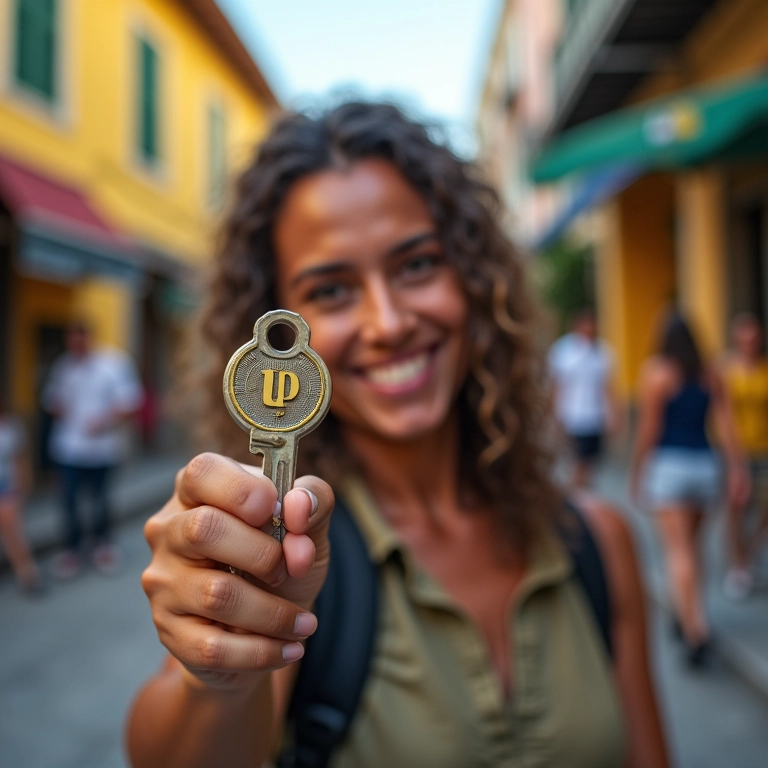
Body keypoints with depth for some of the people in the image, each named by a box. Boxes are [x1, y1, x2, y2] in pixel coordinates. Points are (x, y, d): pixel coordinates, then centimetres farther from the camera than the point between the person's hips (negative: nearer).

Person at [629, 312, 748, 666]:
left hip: (669, 466, -5)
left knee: (678, 551, -3)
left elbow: (648, 429, -9)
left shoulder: (655, 372, -8)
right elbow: (726, 425, 1)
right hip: (706, 464, 6)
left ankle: (695, 630, -10)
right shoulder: (712, 375, 7)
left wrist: (635, 472, -2)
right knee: (692, 546, 20)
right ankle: (687, 615, 32)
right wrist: (737, 469, 3)